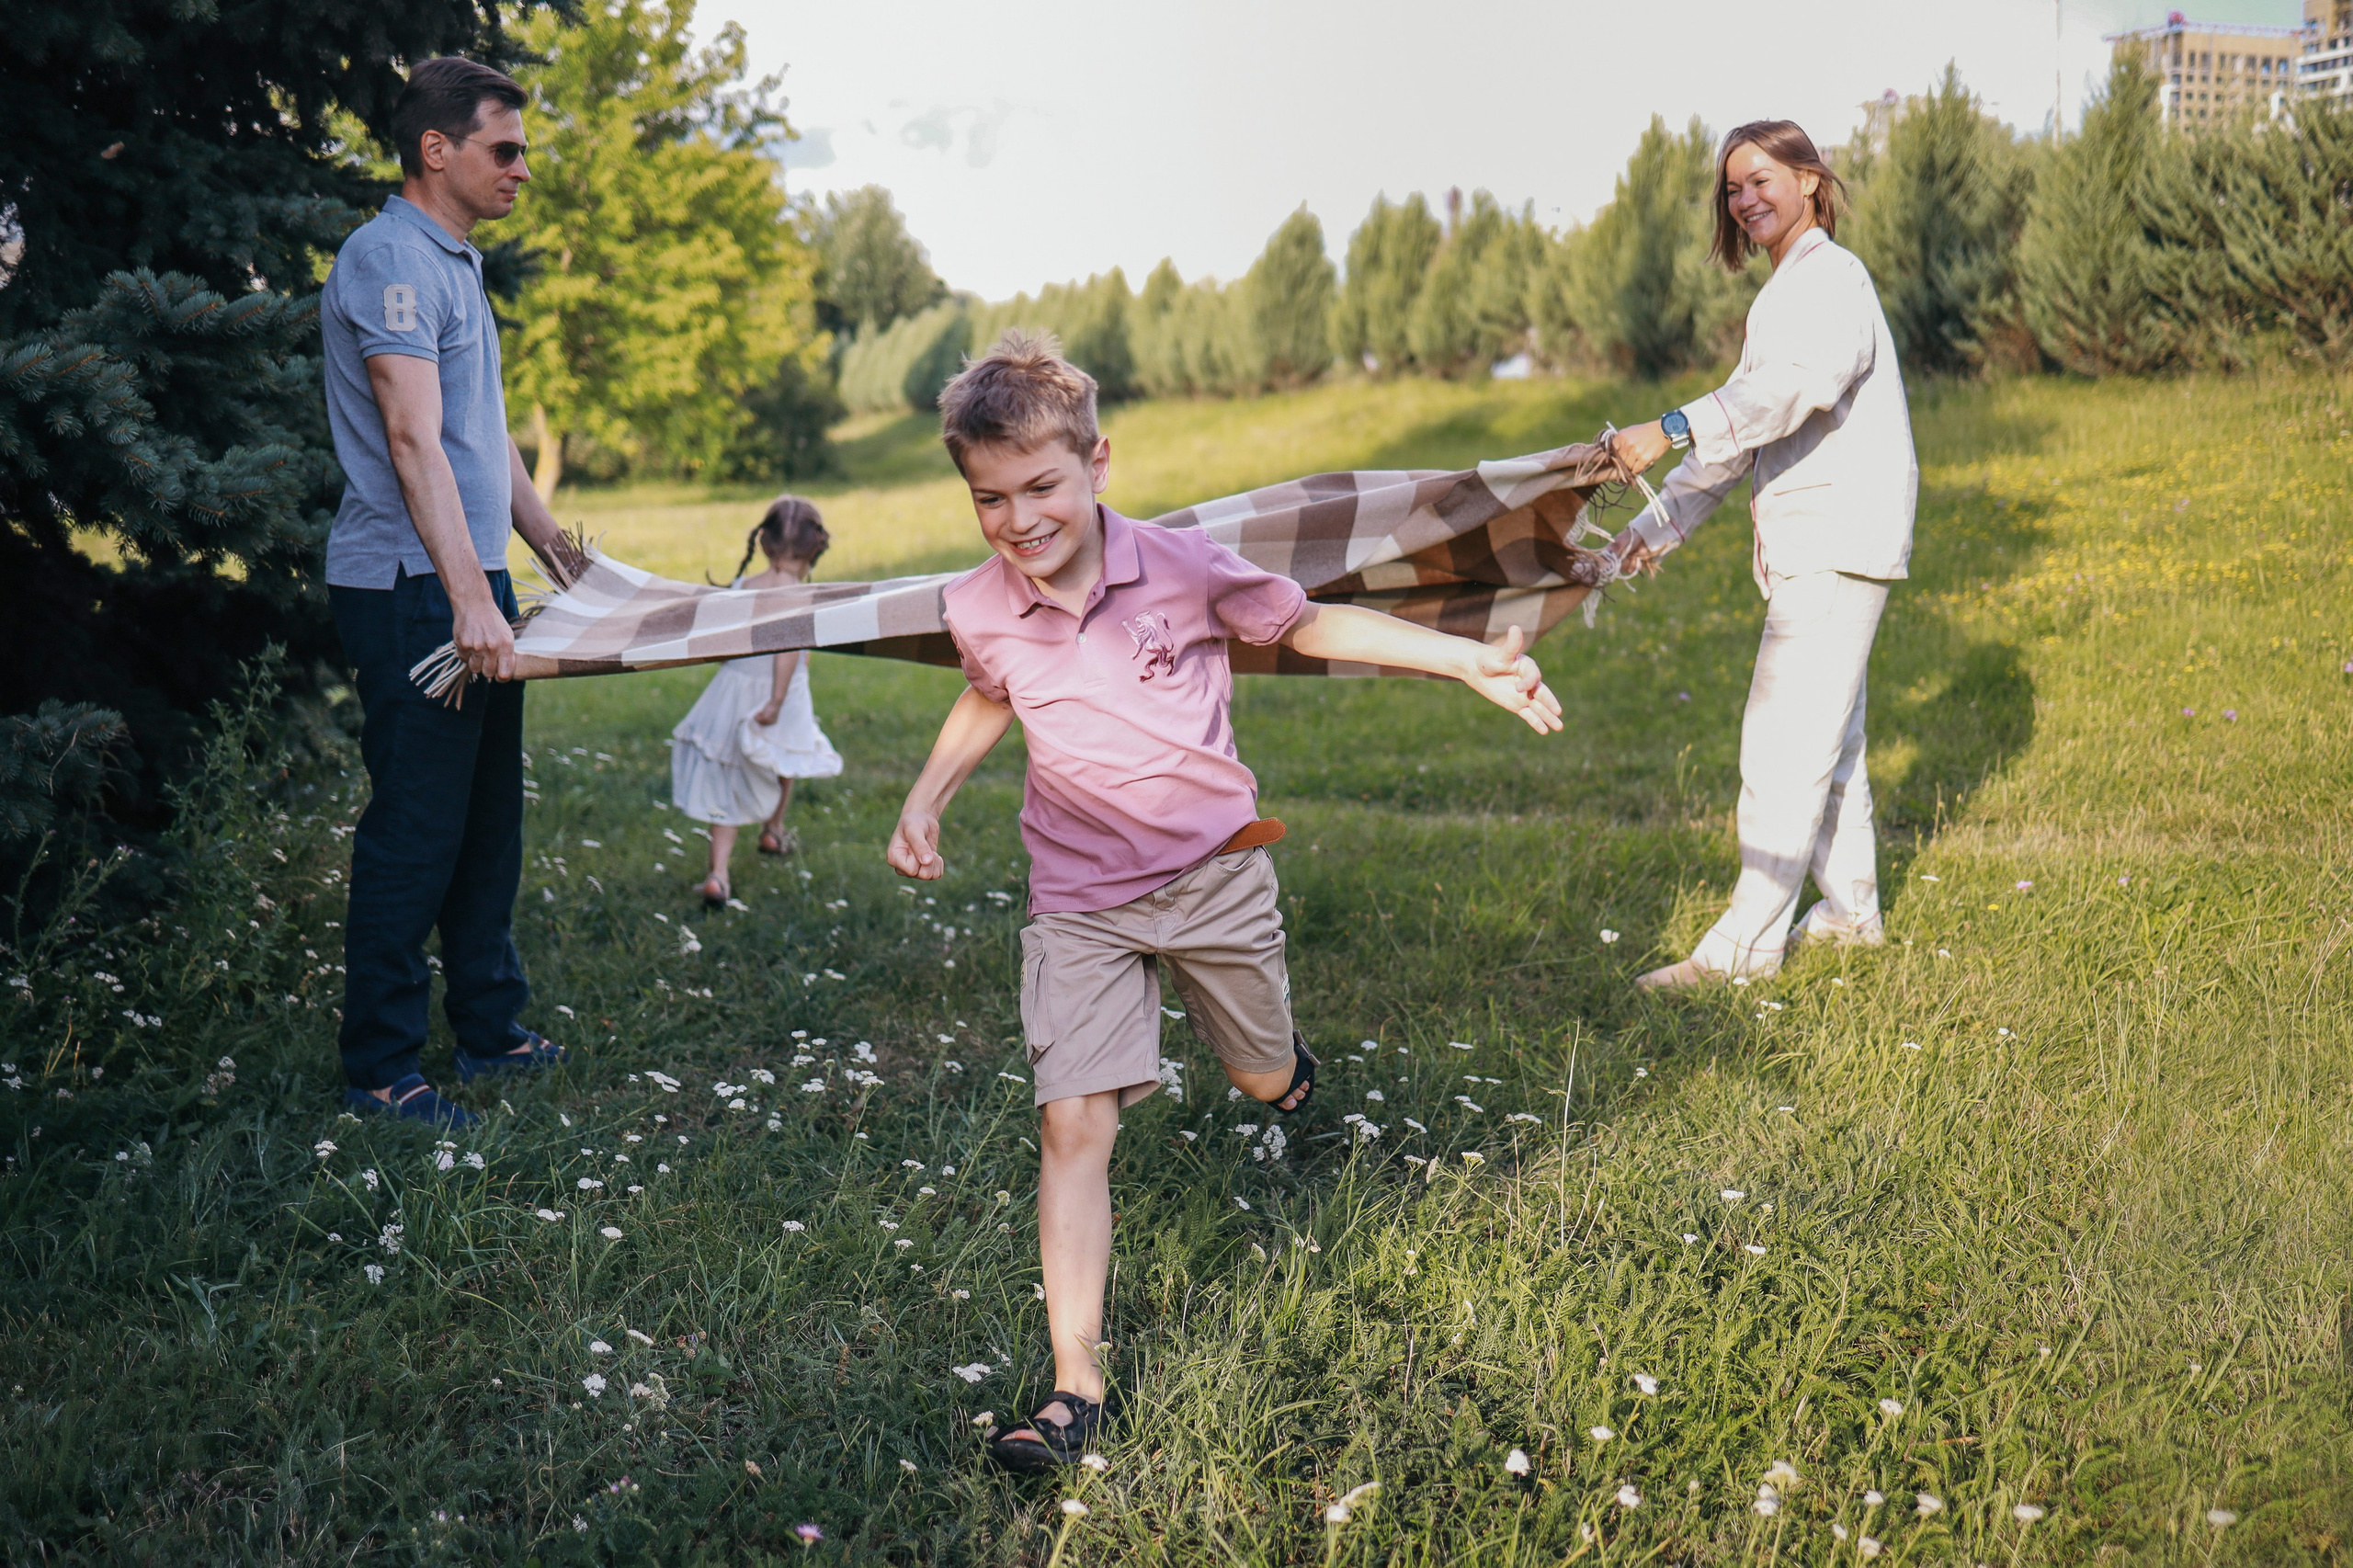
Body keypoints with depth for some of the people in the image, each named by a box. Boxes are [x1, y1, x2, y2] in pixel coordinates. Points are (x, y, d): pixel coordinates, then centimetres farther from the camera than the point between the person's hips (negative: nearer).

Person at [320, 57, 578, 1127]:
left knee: (489, 819, 15)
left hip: (473, 581, 10)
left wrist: (557, 549, 26)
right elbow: (413, 439, -22)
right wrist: (469, 598, -28)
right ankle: (380, 1070, 4)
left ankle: (487, 1028, 26)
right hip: (411, 589, -10)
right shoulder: (388, 257, -13)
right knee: (413, 831, -5)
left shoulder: (457, 265, 19)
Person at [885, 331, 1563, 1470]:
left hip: (1217, 872, 0)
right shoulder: (978, 611, -9)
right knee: (1074, 1125, -12)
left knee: (1267, 1083, 19)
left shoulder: (1182, 566, -16)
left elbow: (1309, 625, 0)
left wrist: (1468, 660, -4)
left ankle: (1285, 1060, 60)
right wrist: (925, 801, 2)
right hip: (1081, 898, 0)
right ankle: (1076, 1387, -7)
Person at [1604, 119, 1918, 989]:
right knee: (1826, 731, 17)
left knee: (1784, 738, -11)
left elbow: (1801, 383, -32)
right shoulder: (1784, 291, 21)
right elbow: (1745, 420, 22)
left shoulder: (1832, 278, -12)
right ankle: (1850, 910, 28)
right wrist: (1661, 521, 15)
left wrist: (1675, 429, -42)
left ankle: (1747, 941, -8)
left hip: (1839, 544, -11)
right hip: (1810, 547, 11)